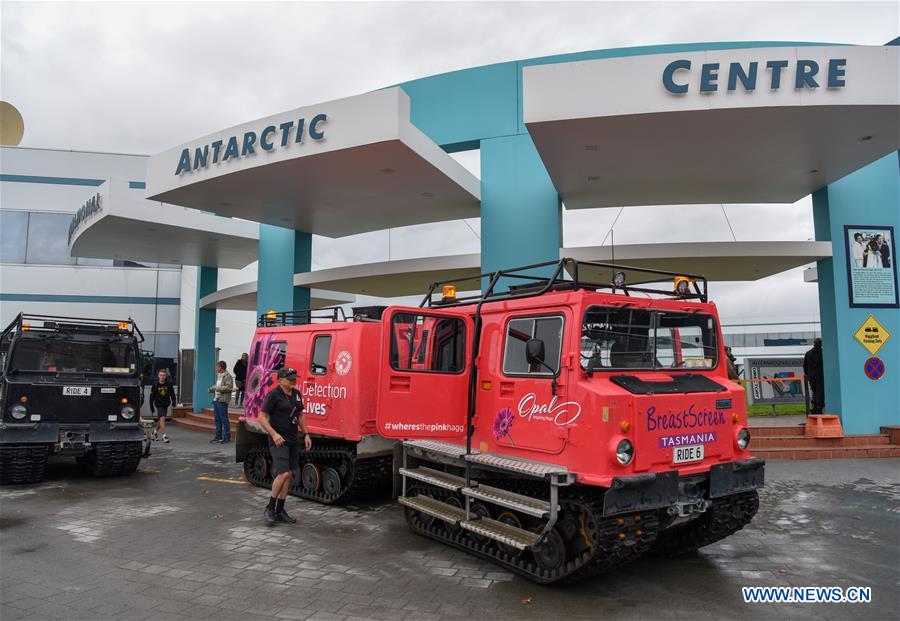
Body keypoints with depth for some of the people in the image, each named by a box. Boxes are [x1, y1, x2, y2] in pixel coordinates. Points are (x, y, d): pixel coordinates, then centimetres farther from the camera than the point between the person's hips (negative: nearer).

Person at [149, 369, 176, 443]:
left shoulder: (169, 384, -2)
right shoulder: (155, 385, -6)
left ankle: (155, 431, 41)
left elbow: (172, 394, 4)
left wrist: (173, 402, -12)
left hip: (166, 404, 3)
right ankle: (164, 435, -15)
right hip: (158, 404, -3)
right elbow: (151, 396, 0)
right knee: (162, 418, -17)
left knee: (160, 420, 15)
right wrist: (151, 407, -1)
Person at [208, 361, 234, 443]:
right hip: (216, 399, 9)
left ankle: (227, 437, 0)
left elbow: (228, 387, -20)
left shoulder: (228, 376, -10)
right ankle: (218, 436, 21)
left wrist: (217, 388, -16)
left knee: (224, 419, -5)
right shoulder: (218, 375, 17)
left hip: (222, 400, -9)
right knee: (217, 419, 13)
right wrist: (212, 388, 8)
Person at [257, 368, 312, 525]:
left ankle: (279, 511, 18)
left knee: (289, 475, 9)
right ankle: (269, 509, 0)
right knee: (283, 474, -16)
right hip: (278, 441, -7)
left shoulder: (297, 394, 10)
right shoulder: (273, 395, -12)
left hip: (293, 440, 8)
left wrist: (306, 434, 11)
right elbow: (262, 417, -13)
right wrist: (274, 434, -23)